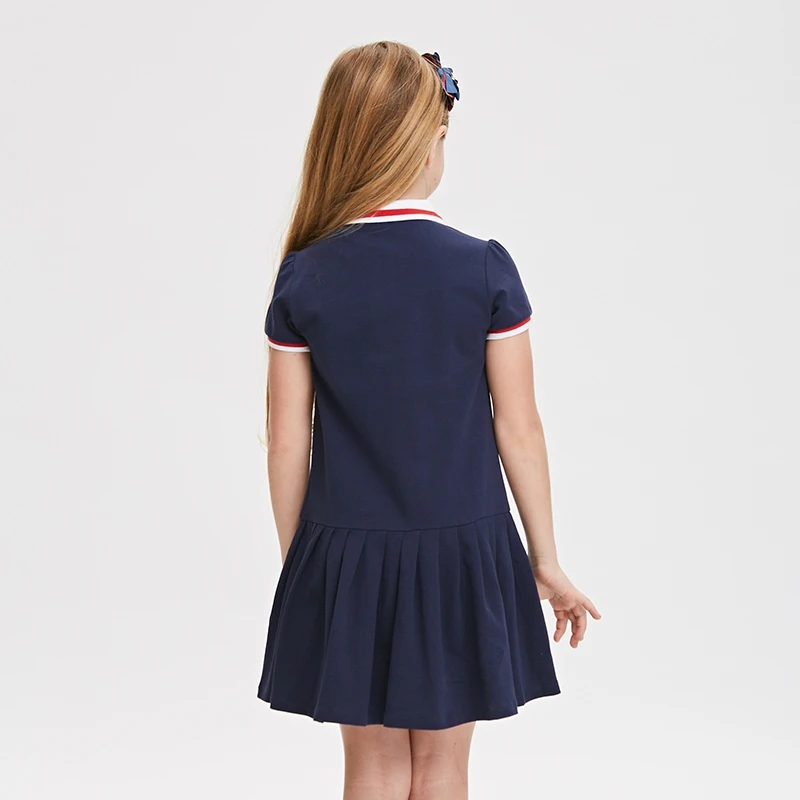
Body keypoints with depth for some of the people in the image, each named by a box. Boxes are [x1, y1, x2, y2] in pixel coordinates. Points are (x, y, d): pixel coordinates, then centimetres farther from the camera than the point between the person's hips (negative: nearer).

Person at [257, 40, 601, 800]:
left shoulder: (303, 279, -7)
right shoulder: (485, 268, -10)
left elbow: (287, 442, -2)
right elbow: (518, 431, -6)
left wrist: (295, 562, 11)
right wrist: (545, 560, 6)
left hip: (346, 555, 1)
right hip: (461, 550, -1)